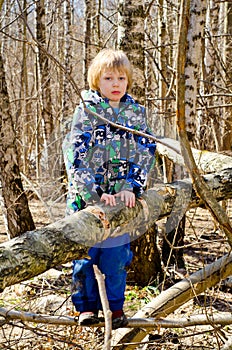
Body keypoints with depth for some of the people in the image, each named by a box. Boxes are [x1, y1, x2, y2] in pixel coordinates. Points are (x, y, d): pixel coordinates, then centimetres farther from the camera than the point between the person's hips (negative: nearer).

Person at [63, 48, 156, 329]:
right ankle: (87, 305, 18)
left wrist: (131, 187, -9)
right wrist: (94, 194, -18)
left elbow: (145, 152, 5)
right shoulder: (86, 111, -4)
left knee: (117, 251, 5)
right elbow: (74, 155, -11)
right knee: (85, 251, 4)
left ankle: (115, 306, 18)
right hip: (86, 195, -2)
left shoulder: (136, 113, 6)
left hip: (122, 195, 2)